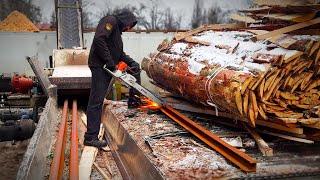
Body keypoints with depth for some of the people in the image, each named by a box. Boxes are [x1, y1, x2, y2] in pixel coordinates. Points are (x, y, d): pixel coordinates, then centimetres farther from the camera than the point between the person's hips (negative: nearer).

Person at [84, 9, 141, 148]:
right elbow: (99, 39, -23)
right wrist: (110, 61, -22)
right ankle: (90, 137, -7)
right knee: (97, 100, -10)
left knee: (135, 67, 19)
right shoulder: (110, 21, -7)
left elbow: (119, 53, 21)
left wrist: (131, 62, 5)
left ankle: (134, 100, 24)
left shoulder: (117, 30, 21)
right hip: (100, 66, -10)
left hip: (109, 67, 10)